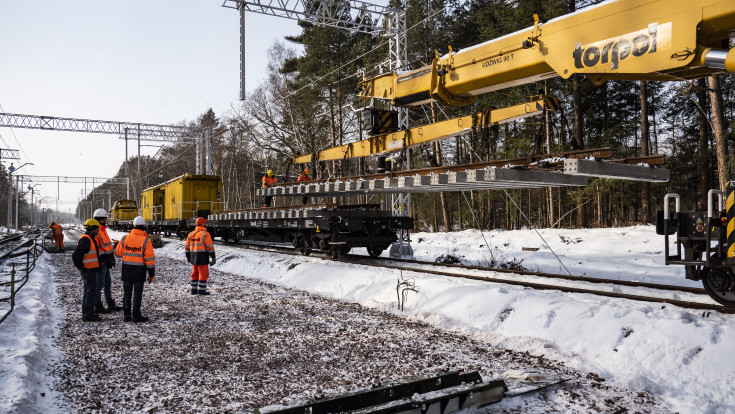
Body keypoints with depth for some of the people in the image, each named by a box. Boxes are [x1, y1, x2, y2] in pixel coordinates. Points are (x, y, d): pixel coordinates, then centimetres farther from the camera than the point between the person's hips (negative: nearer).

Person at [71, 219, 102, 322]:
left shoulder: (90, 239, 15)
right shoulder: (85, 240, -19)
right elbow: (76, 255, -24)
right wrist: (80, 267, -17)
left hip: (91, 270, 11)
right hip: (88, 271, -11)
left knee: (88, 291, 17)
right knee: (91, 291, -7)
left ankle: (87, 313, 27)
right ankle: (88, 315, -2)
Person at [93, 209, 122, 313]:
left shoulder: (103, 230, 14)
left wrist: (112, 258, 22)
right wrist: (98, 263, -22)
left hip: (106, 262, 10)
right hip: (100, 262, -10)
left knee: (107, 284, 16)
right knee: (99, 285, -1)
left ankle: (111, 304, 24)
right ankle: (98, 306, 7)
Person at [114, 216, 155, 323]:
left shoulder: (125, 238, -2)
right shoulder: (146, 240, -11)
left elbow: (118, 253, 8)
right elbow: (149, 259, -11)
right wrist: (151, 274, -4)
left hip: (126, 270, 3)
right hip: (139, 271, -3)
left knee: (127, 293, 13)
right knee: (137, 294, 4)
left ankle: (126, 315, 17)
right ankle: (136, 315, 7)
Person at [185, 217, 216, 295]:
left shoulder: (191, 234, 8)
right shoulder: (205, 234, -12)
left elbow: (187, 247, 13)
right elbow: (210, 247, -16)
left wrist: (188, 257, 25)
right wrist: (213, 258, -11)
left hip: (194, 259, 7)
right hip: (203, 259, -7)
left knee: (195, 274, 15)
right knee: (203, 274, 0)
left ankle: (194, 290, 18)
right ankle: (201, 290, 0)